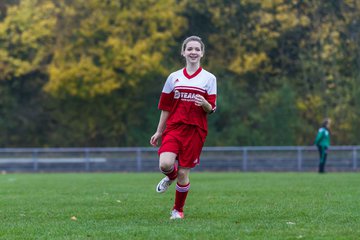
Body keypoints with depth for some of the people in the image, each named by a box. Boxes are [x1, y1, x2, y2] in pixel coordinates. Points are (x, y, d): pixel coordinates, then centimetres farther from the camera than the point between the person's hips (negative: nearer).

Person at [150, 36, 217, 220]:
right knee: (165, 164, -21)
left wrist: (205, 104, -22)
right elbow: (165, 107, 13)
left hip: (195, 130, -1)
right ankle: (171, 177, 17)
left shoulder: (209, 78, 4)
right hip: (174, 127, 1)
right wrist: (159, 132, 11)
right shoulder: (174, 77, 9)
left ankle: (178, 210, 20)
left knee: (183, 173, -2)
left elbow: (211, 109, 1)